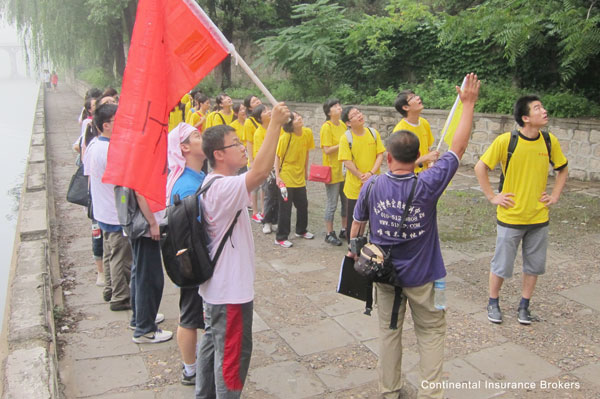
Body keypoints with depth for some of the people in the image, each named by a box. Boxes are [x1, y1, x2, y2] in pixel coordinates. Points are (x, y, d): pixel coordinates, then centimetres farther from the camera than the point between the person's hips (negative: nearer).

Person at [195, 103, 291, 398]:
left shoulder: (214, 183, 6)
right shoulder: (223, 187, -28)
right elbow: (260, 172, -41)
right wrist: (275, 123, -39)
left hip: (215, 284, 11)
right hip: (230, 288, -11)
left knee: (212, 341, 23)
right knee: (233, 351, 5)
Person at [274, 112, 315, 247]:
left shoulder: (307, 133, -4)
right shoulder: (285, 137, -19)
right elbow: (277, 157, -12)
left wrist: (306, 171, 13)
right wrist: (277, 176, -17)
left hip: (300, 177, 6)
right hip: (286, 178, -6)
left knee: (303, 205, 16)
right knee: (285, 208, 0)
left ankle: (301, 230, 38)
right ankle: (280, 237, 12)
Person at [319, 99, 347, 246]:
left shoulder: (343, 125, 7)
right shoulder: (327, 127, -13)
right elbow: (327, 150, -18)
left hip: (345, 170, 7)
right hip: (332, 171, -7)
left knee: (347, 202, 14)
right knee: (332, 204, 1)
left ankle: (344, 230, 28)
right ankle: (329, 234, 14)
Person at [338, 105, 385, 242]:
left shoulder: (373, 133, -1)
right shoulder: (346, 138, -11)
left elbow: (380, 155, -1)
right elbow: (347, 162, -13)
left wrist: (371, 173, -14)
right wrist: (362, 177, -16)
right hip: (355, 186, -3)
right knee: (354, 220, 8)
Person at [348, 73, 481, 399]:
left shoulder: (372, 186, -13)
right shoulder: (427, 185, -21)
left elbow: (357, 224, 2)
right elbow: (458, 148, -12)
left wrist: (353, 250, 22)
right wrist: (468, 104, -4)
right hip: (422, 276, -2)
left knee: (388, 331, 18)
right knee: (430, 334, 15)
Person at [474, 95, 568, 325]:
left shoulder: (550, 141, -2)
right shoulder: (505, 141, -15)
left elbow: (563, 169, 14)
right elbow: (480, 167, -8)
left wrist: (555, 195, 4)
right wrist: (492, 196, -9)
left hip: (539, 218, 4)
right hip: (510, 217, -4)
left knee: (534, 265, 13)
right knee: (502, 265, 8)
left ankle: (524, 306, 32)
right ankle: (493, 303, 29)